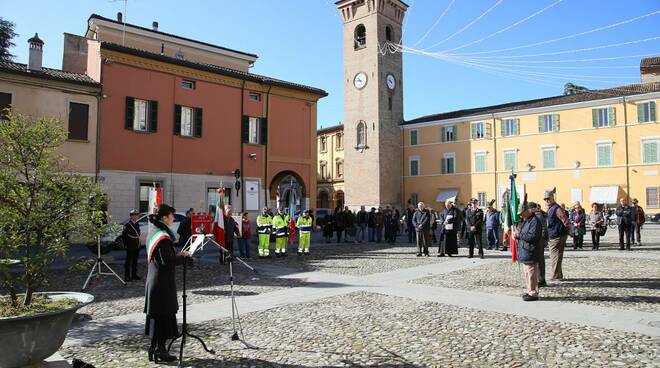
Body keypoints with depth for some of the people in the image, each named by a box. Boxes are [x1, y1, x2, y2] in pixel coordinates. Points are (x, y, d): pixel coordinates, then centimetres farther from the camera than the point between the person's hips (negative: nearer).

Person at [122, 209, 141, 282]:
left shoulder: (137, 224, 12)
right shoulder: (127, 224, -10)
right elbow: (123, 235, -9)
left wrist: (138, 243, 13)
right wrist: (125, 244, -9)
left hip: (136, 246, 7)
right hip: (130, 247, -7)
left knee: (135, 261, 13)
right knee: (128, 261, -1)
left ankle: (134, 275, 21)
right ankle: (127, 276, 3)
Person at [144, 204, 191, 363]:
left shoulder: (155, 234, 11)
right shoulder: (163, 237, -19)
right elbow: (167, 261, -22)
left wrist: (178, 255, 9)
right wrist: (184, 257, -9)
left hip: (154, 282, 10)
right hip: (163, 283, -10)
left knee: (156, 316, 15)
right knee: (164, 316, 0)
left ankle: (154, 349, 24)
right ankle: (160, 351, 8)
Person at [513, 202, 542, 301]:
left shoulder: (535, 221, -14)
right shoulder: (526, 221, 17)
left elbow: (533, 236, -23)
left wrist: (519, 234, -19)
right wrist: (517, 233, 7)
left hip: (530, 253, -10)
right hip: (524, 252, 10)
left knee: (531, 274, -4)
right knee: (526, 273, 17)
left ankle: (533, 294, 3)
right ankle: (530, 291, 27)